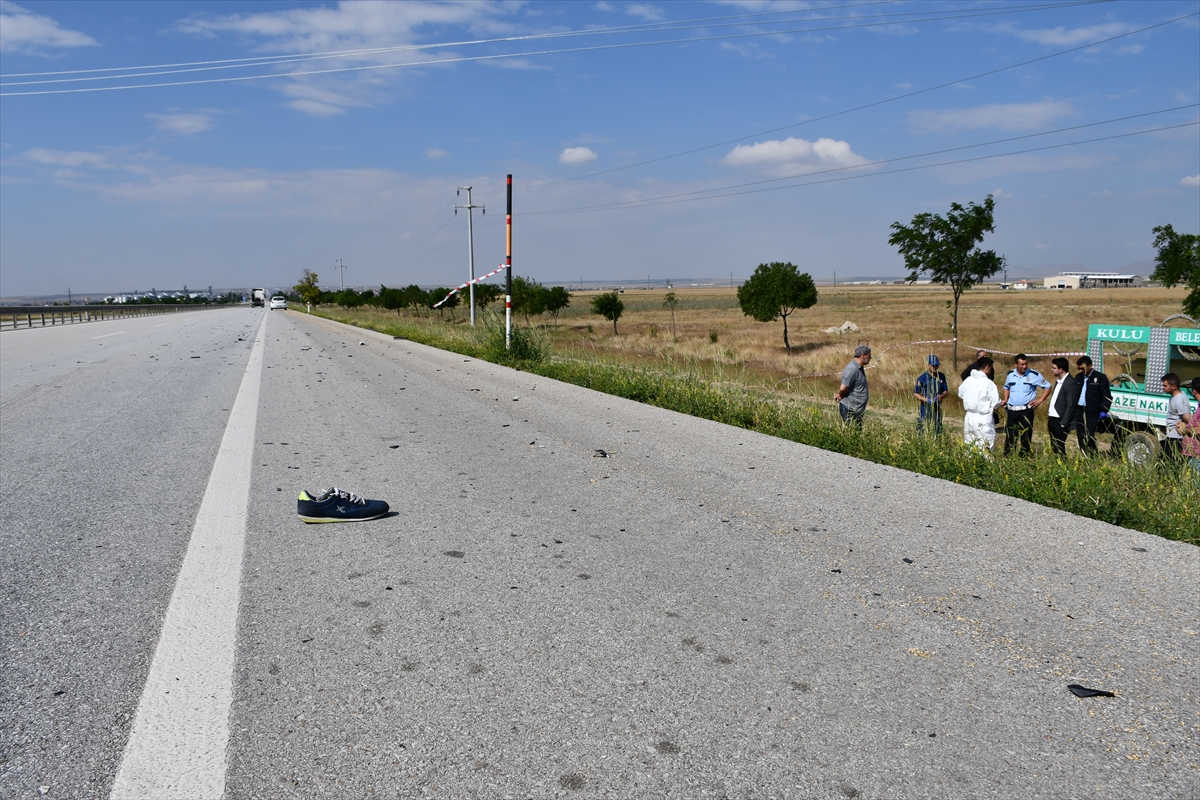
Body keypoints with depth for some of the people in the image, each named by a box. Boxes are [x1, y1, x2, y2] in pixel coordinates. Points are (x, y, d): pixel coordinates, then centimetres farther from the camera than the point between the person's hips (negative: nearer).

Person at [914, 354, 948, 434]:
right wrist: (926, 399, -19)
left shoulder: (941, 377, 5)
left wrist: (941, 396, -12)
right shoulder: (922, 378, -8)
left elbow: (946, 391, 11)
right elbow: (915, 393, -4)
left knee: (938, 431, 10)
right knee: (923, 431, -4)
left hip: (937, 408, 4)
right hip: (925, 408, -4)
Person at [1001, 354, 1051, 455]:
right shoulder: (1010, 374, 7)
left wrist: (1040, 400, -3)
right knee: (1010, 436, 3)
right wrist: (1005, 399, 10)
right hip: (1011, 410, 3)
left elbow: (1047, 387, 6)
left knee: (1026, 437, 2)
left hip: (1026, 410, -3)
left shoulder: (1034, 375, -4)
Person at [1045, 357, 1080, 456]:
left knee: (1059, 448, -4)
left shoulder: (1071, 383, -15)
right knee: (1054, 448, 12)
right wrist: (1048, 418, 13)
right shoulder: (1058, 381, 14)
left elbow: (1071, 406, -17)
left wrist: (1063, 424, -17)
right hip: (1052, 420, 9)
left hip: (1060, 422, -9)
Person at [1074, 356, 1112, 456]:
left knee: (1089, 437, -12)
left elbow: (1107, 396, -3)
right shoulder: (1079, 377, 15)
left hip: (1092, 413, -6)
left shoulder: (1100, 377, -2)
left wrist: (1103, 411, -11)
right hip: (1079, 411, 6)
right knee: (1081, 436, 8)